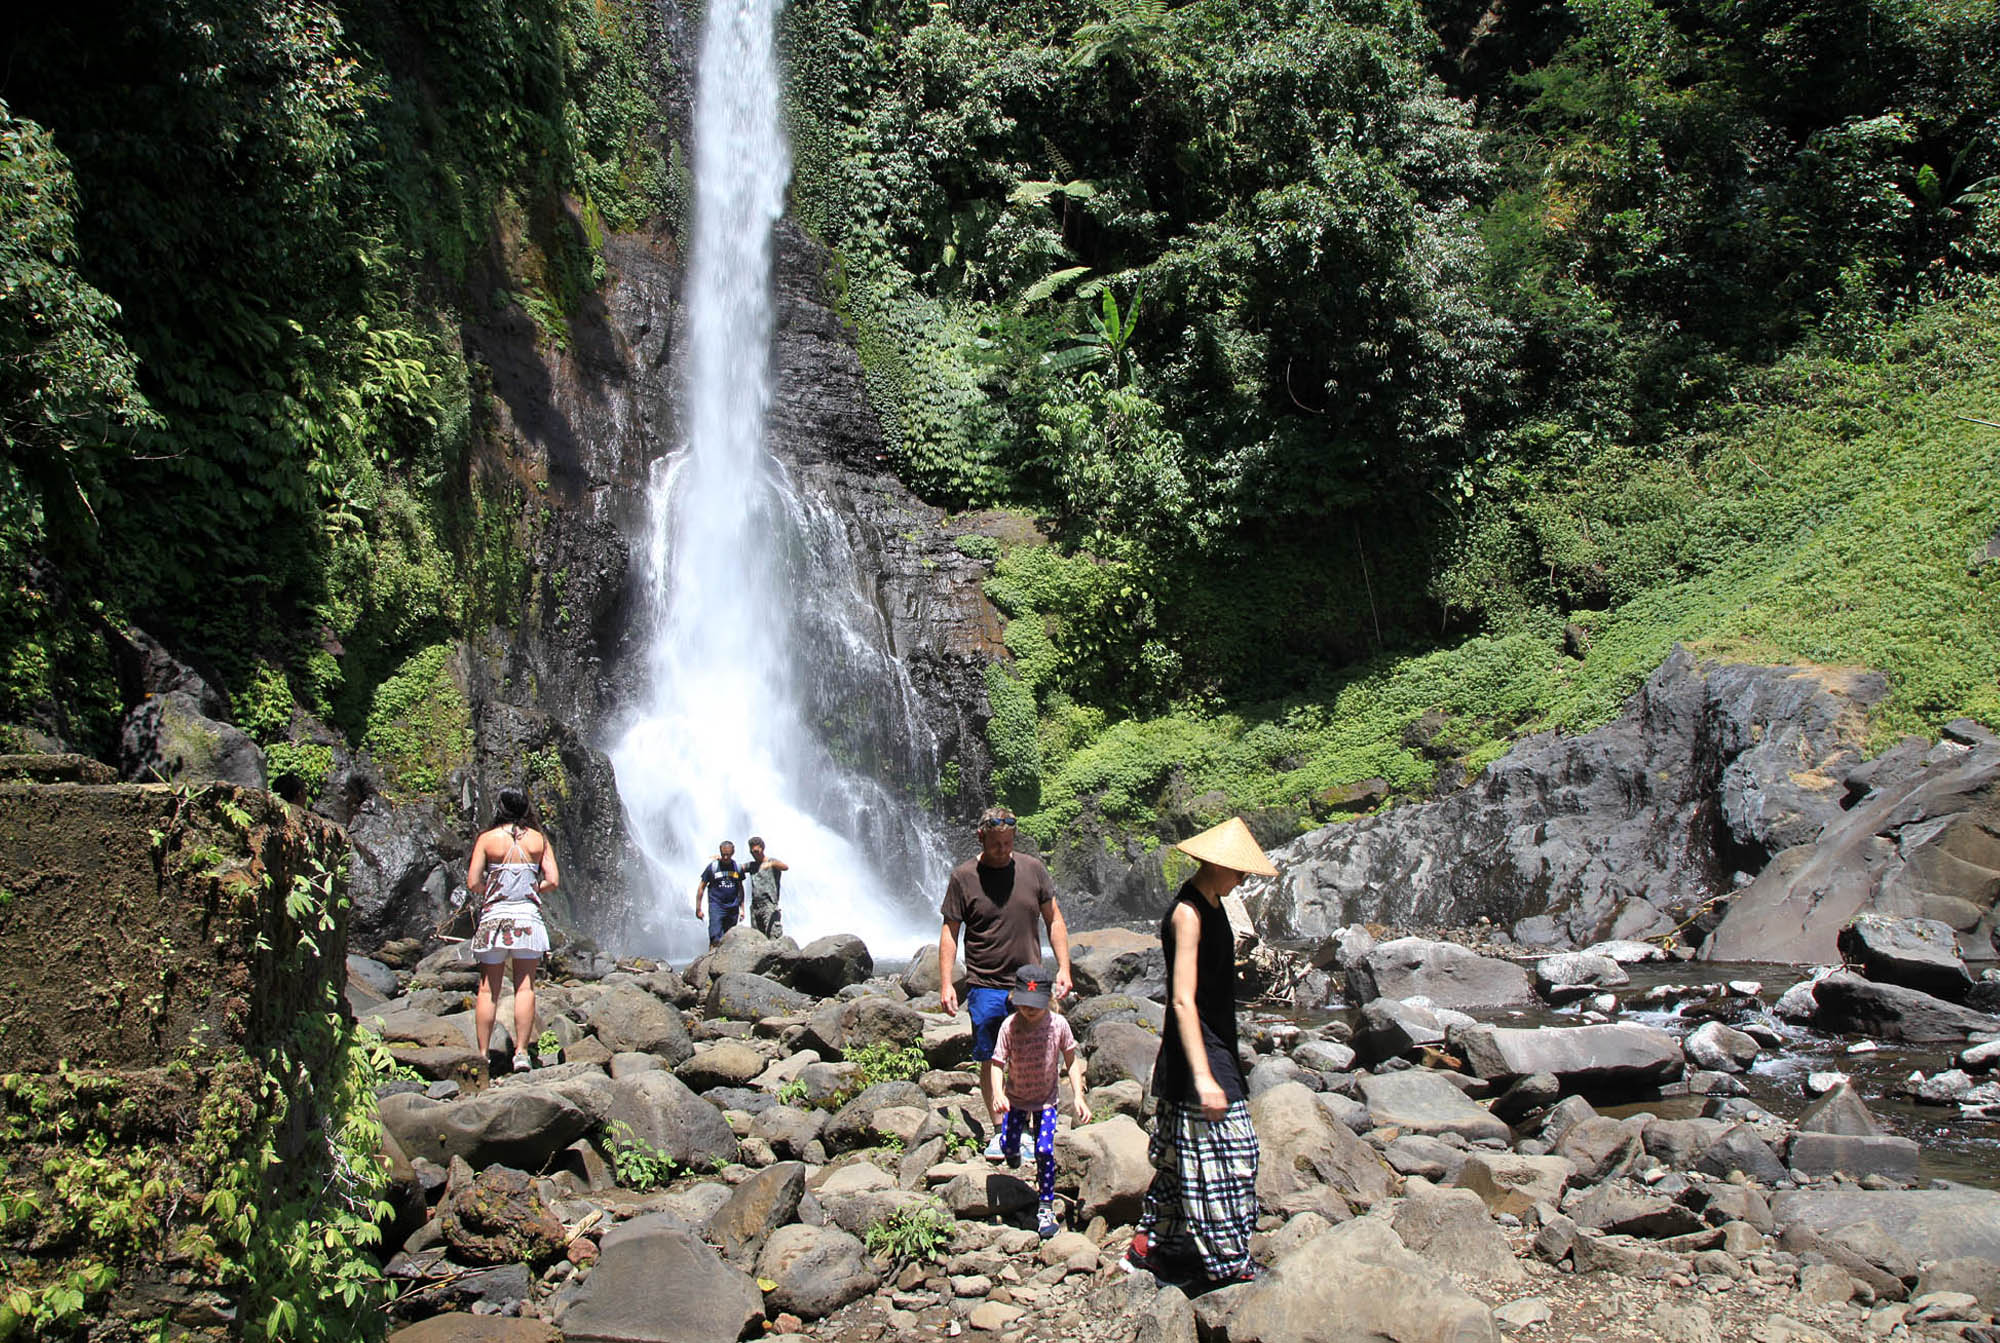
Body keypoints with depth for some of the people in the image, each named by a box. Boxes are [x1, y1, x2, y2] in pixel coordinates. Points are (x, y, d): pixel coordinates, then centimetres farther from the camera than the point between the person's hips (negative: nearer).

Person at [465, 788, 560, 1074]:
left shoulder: (487, 839, -1)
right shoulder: (539, 839, 4)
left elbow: (473, 883, -5)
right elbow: (553, 881, -1)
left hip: (494, 917, -1)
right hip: (528, 917, 1)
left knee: (488, 990, 5)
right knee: (525, 987, 3)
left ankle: (483, 1055, 6)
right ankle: (521, 1052, -3)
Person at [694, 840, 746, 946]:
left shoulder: (737, 867, 6)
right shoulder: (713, 867, -4)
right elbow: (701, 887, 2)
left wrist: (742, 908, 13)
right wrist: (698, 908, -1)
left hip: (733, 908, 3)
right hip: (716, 906, -3)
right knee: (715, 939, -13)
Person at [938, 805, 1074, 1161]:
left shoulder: (1032, 869, 4)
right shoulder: (963, 877, -2)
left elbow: (1054, 920, 11)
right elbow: (950, 932, 1)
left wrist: (1063, 968, 4)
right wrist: (946, 984, -4)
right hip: (985, 986, -1)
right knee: (991, 1060, 2)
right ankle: (999, 1129, 11)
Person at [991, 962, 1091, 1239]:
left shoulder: (1058, 1024, -20)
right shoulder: (1010, 1026, -23)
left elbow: (1071, 1061, -8)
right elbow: (998, 1063, -21)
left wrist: (1078, 1097, -14)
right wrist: (998, 1094, -38)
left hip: (1047, 1098, 0)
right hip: (1016, 1097, 1)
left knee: (1044, 1150, -9)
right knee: (1008, 1146, -1)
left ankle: (1046, 1207, 8)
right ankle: (1014, 1154, 39)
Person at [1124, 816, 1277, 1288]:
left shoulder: (1212, 907, 12)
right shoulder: (1188, 914, -19)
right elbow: (1183, 1000, -24)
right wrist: (1202, 1076, -28)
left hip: (1215, 1049, 10)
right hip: (1198, 1054, -10)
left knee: (1182, 1157, 15)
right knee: (1220, 1153, -4)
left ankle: (1147, 1248, 24)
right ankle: (1227, 1262, 6)